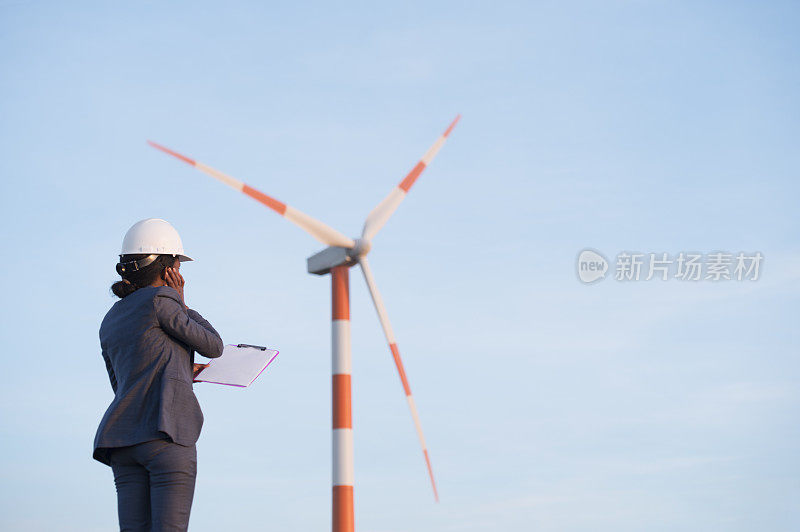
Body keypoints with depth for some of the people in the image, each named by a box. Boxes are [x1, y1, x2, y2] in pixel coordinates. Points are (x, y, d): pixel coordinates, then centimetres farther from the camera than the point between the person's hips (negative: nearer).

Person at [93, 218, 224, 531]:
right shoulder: (160, 301, -3)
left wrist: (183, 374, 32)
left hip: (122, 441, 7)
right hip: (165, 435, -7)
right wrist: (181, 305, 14)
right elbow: (213, 346, 5)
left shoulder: (109, 324, 20)